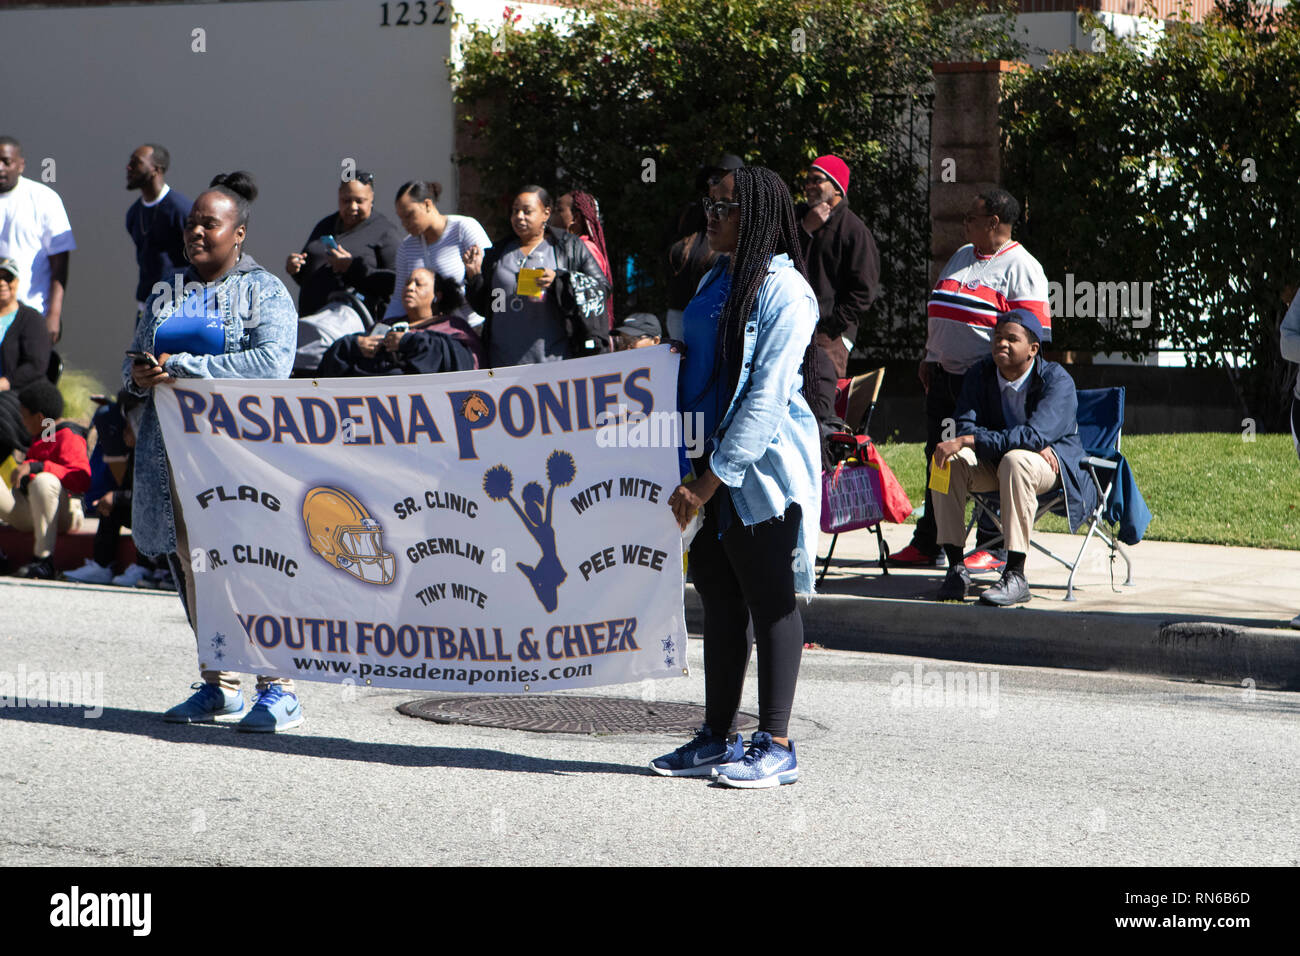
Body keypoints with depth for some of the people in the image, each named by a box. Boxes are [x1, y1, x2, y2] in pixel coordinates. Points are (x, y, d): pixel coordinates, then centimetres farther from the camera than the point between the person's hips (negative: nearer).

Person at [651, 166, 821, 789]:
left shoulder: (783, 289, -12)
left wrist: (710, 480, -19)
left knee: (770, 602, -3)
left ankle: (775, 746, 2)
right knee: (720, 601, 11)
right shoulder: (717, 281, 15)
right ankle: (717, 740, 17)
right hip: (713, 466, 8)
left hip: (763, 468, -8)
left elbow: (766, 397, -18)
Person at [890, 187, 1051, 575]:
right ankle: (928, 545, 17)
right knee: (938, 459, 10)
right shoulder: (962, 256, 18)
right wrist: (929, 358, 19)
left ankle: (994, 547, 1)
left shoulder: (1021, 267, -7)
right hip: (944, 376, 8)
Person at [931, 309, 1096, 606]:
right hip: (993, 462, 5)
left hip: (1053, 463, -5)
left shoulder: (1057, 380, -18)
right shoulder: (980, 374, -2)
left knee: (1016, 460, -40)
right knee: (948, 461, -25)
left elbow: (1036, 434, -31)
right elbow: (965, 426, -12)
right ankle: (956, 567, -21)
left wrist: (967, 441, -38)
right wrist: (1032, 443, -26)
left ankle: (1015, 576, -40)